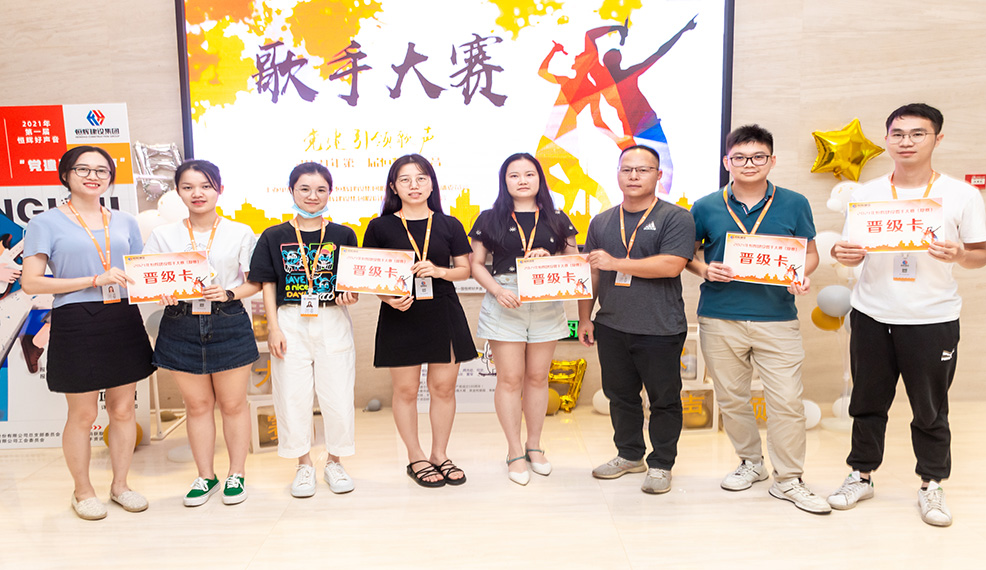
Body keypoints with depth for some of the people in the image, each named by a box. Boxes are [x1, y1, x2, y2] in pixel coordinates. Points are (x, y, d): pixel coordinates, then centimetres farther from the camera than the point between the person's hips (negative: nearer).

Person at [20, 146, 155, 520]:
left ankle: (120, 484, 27)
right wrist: (95, 280, -16)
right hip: (76, 323, -4)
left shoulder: (125, 222, 13)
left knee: (123, 408, 10)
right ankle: (83, 490, 25)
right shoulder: (47, 223, 0)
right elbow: (31, 282, -8)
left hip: (124, 320, 4)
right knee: (83, 414, 5)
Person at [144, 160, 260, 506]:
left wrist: (229, 293, -15)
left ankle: (236, 475, 23)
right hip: (181, 326, 2)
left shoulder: (240, 233, 3)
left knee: (233, 403, 6)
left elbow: (255, 282, 3)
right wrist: (160, 292, -15)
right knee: (197, 404, 11)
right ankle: (205, 476, 26)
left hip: (229, 325, -1)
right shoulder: (163, 235, 6)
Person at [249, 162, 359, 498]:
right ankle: (304, 465, 22)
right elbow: (268, 286, 4)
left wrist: (351, 295, -15)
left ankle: (334, 463, 22)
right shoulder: (274, 237, 5)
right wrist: (273, 328, -4)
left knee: (338, 394, 3)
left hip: (333, 322, 0)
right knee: (293, 395, 5)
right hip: (291, 323, 0)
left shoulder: (343, 236, 5)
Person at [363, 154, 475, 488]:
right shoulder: (380, 227, 2)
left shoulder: (449, 225, 7)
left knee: (444, 387, 6)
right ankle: (416, 458, 22)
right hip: (400, 316, -1)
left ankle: (440, 454, 25)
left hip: (443, 314, 2)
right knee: (406, 389, 5)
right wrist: (388, 298, -15)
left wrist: (439, 271, -11)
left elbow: (464, 269, 8)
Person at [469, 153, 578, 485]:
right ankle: (515, 452, 14)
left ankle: (534, 446, 26)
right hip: (505, 305, -2)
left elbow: (574, 259, 11)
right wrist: (497, 290, -12)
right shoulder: (491, 219, 5)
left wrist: (548, 258, -9)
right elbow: (476, 264, 4)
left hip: (547, 305, 2)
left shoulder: (556, 218, 10)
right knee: (510, 378, 0)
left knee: (537, 376, 9)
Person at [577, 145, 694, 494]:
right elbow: (592, 273, 15)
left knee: (664, 399, 6)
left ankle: (661, 464, 22)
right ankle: (630, 455, 33)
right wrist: (584, 318, 11)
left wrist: (616, 263, -17)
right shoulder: (601, 222, 12)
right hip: (611, 328, 5)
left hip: (660, 330, -5)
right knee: (620, 396, 15)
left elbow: (672, 265, -18)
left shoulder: (675, 218, -5)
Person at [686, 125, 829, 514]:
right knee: (731, 398, 11)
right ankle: (751, 463, 33)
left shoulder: (794, 204, 4)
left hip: (777, 318, -1)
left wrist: (803, 275, -10)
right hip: (720, 320, 1)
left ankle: (788, 481, 14)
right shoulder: (706, 208, 4)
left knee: (787, 402, -2)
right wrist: (704, 269, -9)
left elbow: (810, 252, 11)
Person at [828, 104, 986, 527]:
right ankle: (861, 475, 26)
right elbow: (854, 254, 7)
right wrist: (843, 254, -16)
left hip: (933, 319, -2)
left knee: (930, 409, 8)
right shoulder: (867, 194, 4)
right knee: (867, 401, 11)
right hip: (872, 316, 2)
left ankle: (932, 484, 25)